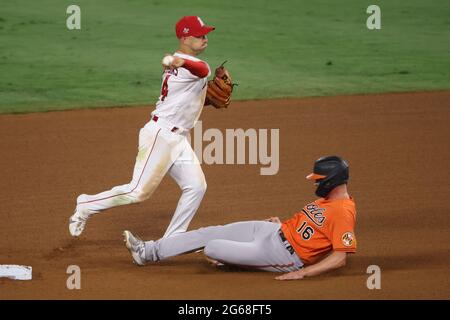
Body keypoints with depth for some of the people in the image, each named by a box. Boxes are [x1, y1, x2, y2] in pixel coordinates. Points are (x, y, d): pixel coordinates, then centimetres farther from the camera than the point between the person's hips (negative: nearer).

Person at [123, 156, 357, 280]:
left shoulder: (344, 212, -24)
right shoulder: (329, 198, 7)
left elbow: (340, 257, -28)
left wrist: (303, 273, -32)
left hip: (284, 255, -10)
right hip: (273, 230, 10)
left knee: (212, 249, -15)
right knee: (207, 233, 8)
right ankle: (148, 252, 19)